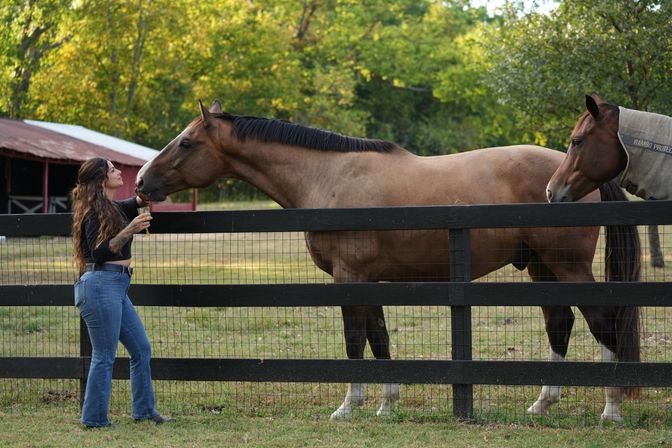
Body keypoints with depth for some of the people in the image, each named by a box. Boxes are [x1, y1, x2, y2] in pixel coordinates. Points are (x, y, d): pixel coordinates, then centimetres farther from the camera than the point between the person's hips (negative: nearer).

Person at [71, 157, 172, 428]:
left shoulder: (113, 207, 16)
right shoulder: (95, 212, -12)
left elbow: (140, 200, 35)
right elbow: (98, 253, -19)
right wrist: (129, 230, -25)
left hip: (116, 287, 10)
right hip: (101, 285, -10)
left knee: (141, 350, 12)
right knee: (105, 356, -6)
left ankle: (143, 411, 19)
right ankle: (94, 420, 1)